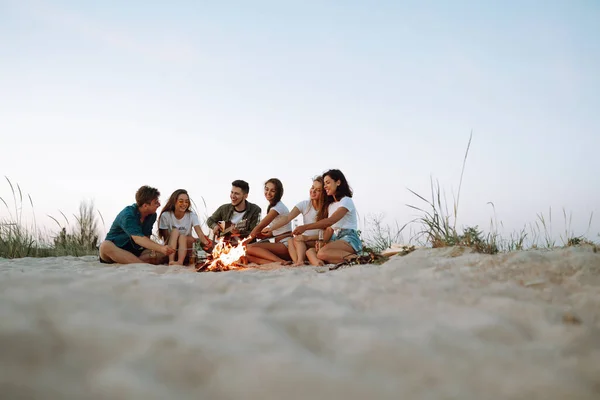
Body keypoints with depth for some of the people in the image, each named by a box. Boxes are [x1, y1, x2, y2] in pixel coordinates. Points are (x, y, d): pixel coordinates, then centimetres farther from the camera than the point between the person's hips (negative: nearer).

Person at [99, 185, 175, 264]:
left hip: (135, 251, 5)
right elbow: (137, 238, -35)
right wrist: (160, 248, -48)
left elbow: (146, 238, -3)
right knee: (106, 245, -39)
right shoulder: (128, 215, -21)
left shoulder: (152, 215, 1)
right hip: (116, 250, -5)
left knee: (164, 254, -18)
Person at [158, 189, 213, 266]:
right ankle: (171, 261, -43)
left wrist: (205, 242, -43)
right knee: (175, 231, -26)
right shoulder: (165, 215, -7)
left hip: (186, 246, 1)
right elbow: (166, 238, -9)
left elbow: (200, 233, -17)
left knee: (182, 236, -27)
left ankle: (180, 261, -47)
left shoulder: (192, 215, -3)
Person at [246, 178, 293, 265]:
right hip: (278, 244, 9)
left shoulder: (278, 207, -9)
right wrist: (264, 235, -3)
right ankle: (279, 263, -29)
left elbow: (260, 226, -11)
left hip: (285, 245, -9)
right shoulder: (272, 207, 20)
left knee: (250, 248, -24)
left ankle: (280, 261, -27)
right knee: (248, 255, -12)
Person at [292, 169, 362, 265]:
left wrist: (305, 227, -23)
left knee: (322, 253, -35)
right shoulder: (330, 204, 25)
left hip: (349, 239, -7)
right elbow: (329, 227, 13)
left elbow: (330, 221, -17)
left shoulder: (346, 201, -2)